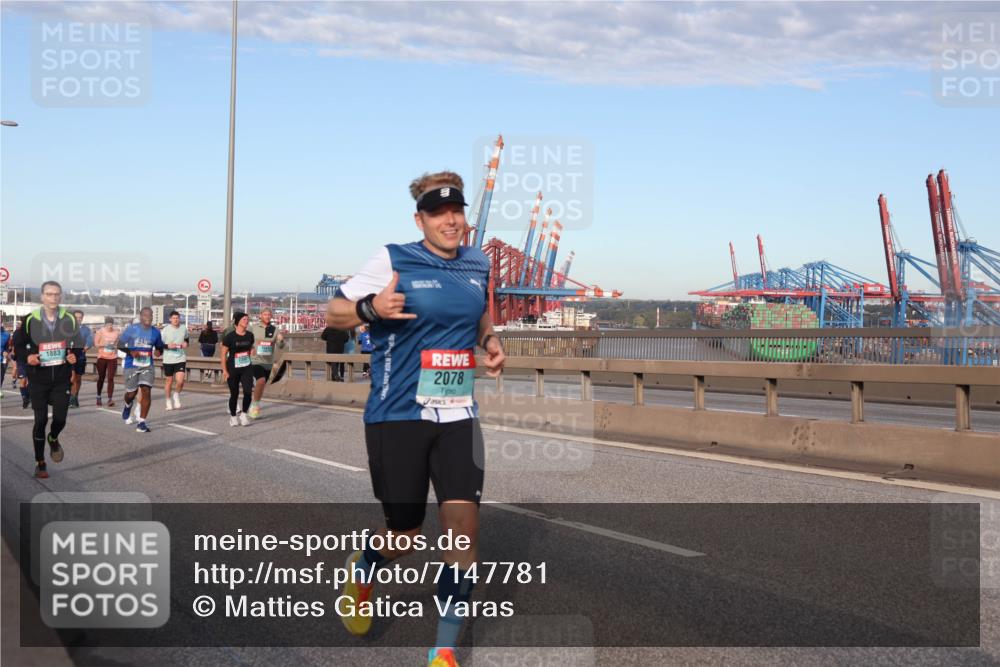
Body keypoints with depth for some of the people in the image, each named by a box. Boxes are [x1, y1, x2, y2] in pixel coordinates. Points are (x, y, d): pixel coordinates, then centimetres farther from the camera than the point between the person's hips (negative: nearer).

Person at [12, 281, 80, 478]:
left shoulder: (70, 320, 0)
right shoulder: (30, 320, -4)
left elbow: (79, 345, 8)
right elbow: (18, 344, 5)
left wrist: (75, 356, -12)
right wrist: (27, 357, -14)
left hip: (62, 378, 1)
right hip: (38, 378, -1)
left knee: (60, 418, -3)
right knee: (40, 420, 2)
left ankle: (53, 439, 34)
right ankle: (40, 462, 17)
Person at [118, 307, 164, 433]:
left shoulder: (155, 332, 3)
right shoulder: (131, 329, -7)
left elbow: (160, 346, 17)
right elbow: (120, 344, -3)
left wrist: (158, 351, -7)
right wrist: (130, 352, -21)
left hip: (147, 366, 2)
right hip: (132, 365, -2)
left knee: (146, 392, -12)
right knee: (131, 393, 9)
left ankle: (141, 422, -8)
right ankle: (128, 407, 46)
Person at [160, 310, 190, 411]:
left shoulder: (184, 328, 1)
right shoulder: (166, 329, -9)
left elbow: (187, 337, 22)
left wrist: (186, 343, 1)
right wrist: (167, 346, -20)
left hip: (181, 358, 1)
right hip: (168, 360, -1)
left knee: (180, 381, -13)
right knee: (169, 381, 9)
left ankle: (176, 395, 17)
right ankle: (169, 401, 28)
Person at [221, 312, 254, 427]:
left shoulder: (250, 336, 2)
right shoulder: (230, 336, -11)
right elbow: (223, 354, -8)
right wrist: (224, 370, -10)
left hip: (246, 369, 3)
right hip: (233, 370, -3)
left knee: (248, 392, -12)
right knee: (234, 394, 5)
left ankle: (244, 414, 7)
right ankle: (233, 417, 23)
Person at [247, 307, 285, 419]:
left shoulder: (275, 330, 3)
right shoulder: (253, 328, -1)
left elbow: (280, 347, -3)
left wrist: (281, 340, -24)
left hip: (268, 362, 3)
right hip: (255, 360, -3)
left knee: (261, 385, 12)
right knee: (261, 381, -26)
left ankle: (255, 406, 31)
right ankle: (255, 403, -8)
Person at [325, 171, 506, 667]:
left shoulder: (478, 265, 7)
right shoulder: (391, 260, -7)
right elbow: (333, 313, -4)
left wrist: (490, 340, 5)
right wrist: (372, 308, -24)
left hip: (458, 415, 4)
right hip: (397, 416, -3)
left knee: (463, 521, -11)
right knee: (405, 534, 4)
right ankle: (362, 569, 42)